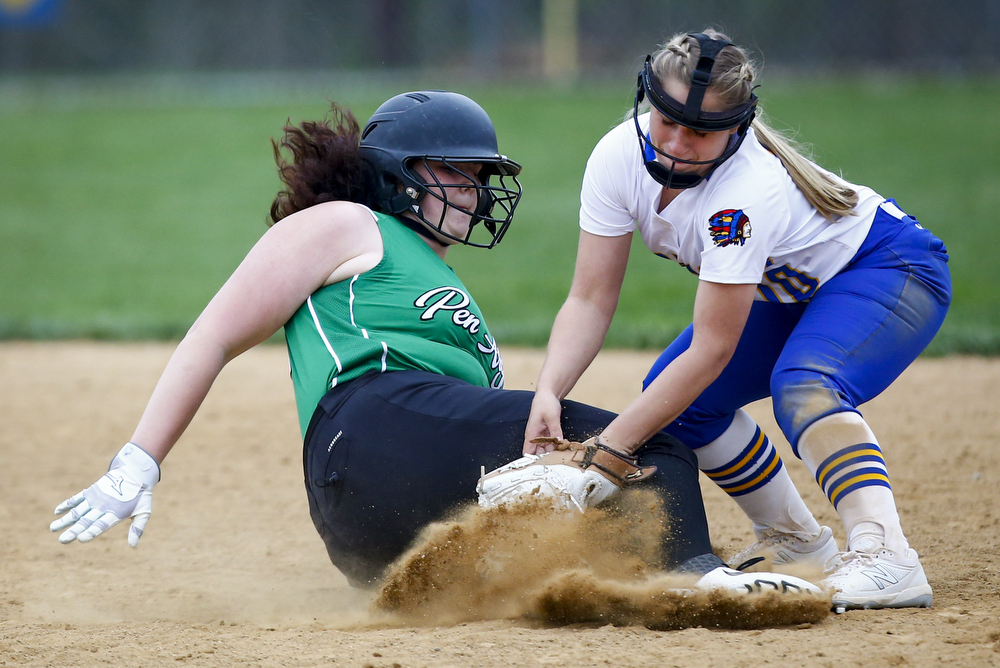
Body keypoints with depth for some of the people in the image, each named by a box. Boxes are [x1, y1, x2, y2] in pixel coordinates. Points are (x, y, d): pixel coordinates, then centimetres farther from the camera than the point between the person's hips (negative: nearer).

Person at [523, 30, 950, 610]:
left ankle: (886, 558, -45)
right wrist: (549, 392, -32)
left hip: (890, 270, -8)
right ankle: (795, 541, 17)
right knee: (677, 397, 2)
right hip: (792, 290, 8)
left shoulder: (749, 192, -37)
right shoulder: (620, 157, -19)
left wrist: (609, 448, -33)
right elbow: (591, 300, -15)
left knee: (801, 385, -35)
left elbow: (712, 350, -33)